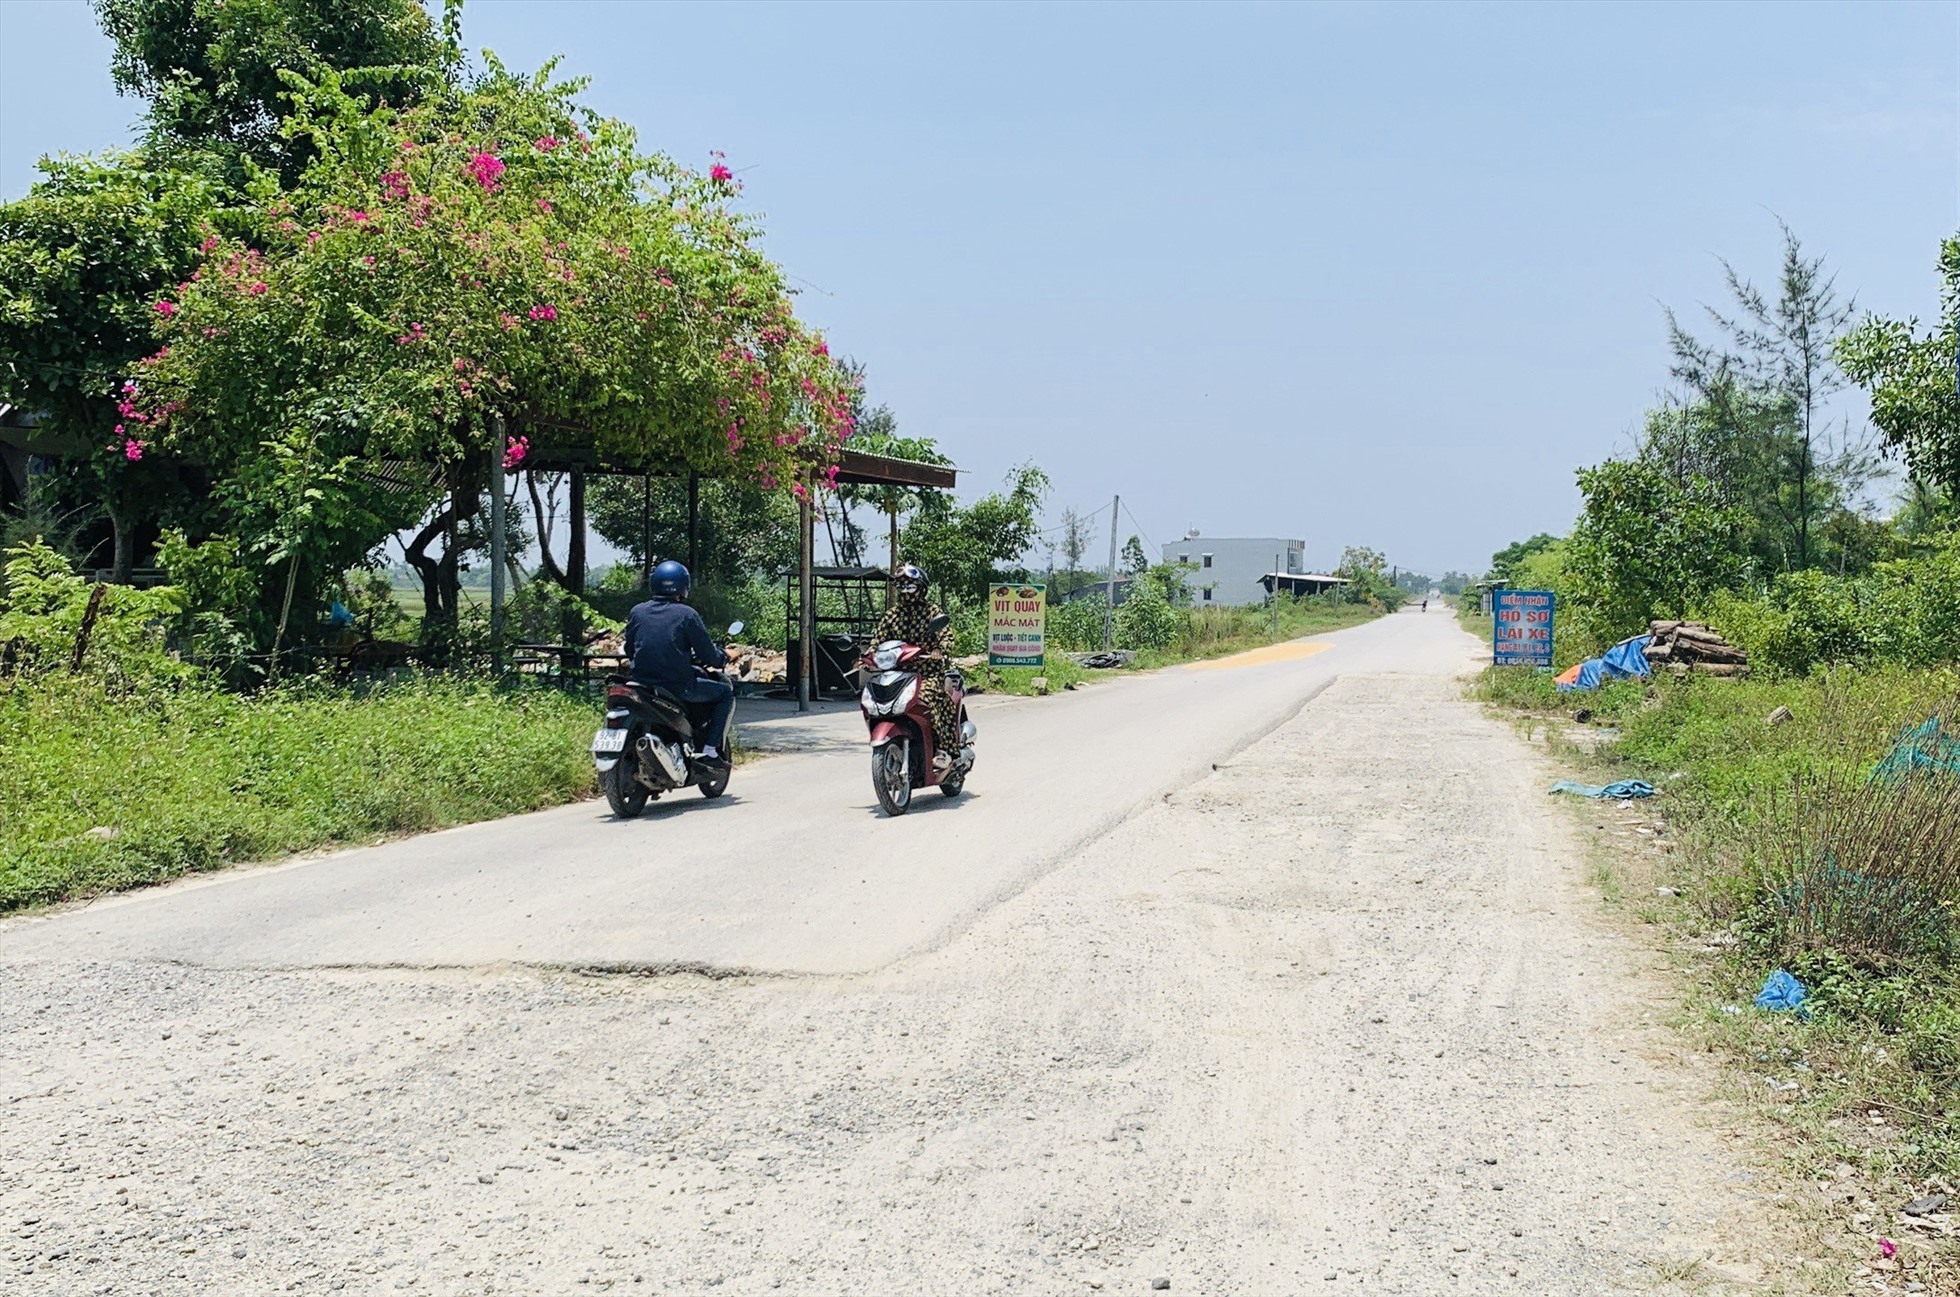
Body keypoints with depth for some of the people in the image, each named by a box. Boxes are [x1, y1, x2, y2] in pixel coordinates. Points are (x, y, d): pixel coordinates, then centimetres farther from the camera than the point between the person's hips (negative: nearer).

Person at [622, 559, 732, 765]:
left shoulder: (637, 612, 6)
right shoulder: (687, 615, -8)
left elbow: (629, 650, 16)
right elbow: (708, 654, -5)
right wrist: (723, 659, 17)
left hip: (642, 684, 6)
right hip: (678, 687, -6)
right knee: (726, 692, 14)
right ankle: (711, 749, 3)